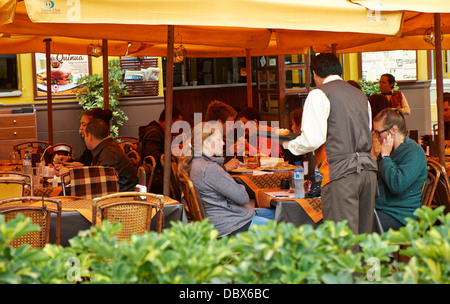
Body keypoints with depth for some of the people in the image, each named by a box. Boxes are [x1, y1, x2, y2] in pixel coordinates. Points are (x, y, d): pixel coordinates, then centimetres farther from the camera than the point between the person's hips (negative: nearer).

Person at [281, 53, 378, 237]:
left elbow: (313, 139, -11)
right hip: (368, 168, 7)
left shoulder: (319, 94, -2)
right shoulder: (361, 95, 20)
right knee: (364, 236, 11)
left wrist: (289, 144, 8)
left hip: (341, 173, -7)